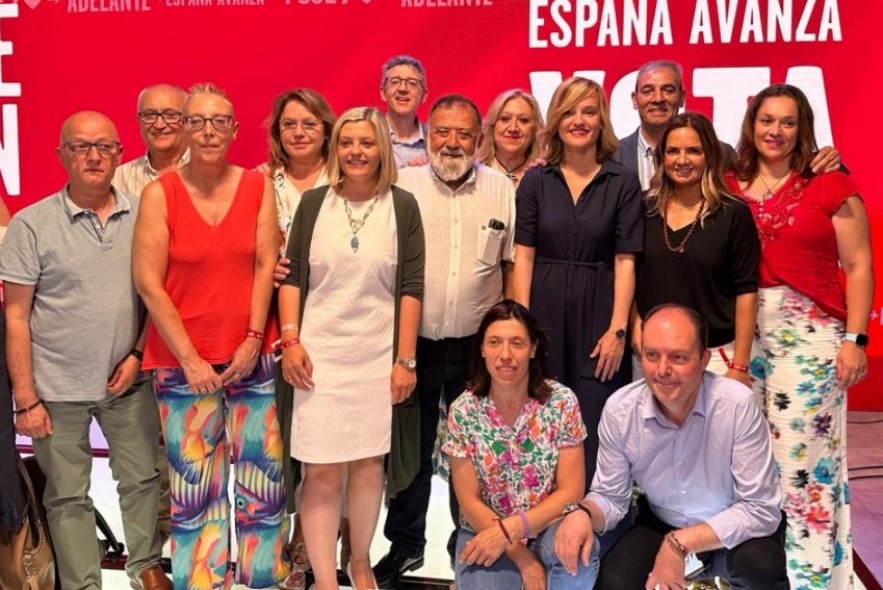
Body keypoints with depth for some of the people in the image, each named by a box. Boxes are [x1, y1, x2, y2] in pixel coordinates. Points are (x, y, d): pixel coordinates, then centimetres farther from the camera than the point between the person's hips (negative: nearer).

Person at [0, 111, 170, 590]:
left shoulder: (141, 214, 0)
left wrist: (138, 354, -2)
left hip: (128, 382, 2)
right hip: (57, 388, -2)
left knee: (142, 478, 12)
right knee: (67, 496, 9)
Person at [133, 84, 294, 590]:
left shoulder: (258, 186, 4)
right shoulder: (159, 193, -3)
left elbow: (266, 266, 1)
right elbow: (148, 283, -7)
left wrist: (254, 339, -8)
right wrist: (190, 358, -10)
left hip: (252, 355, 2)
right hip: (182, 361, -2)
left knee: (263, 472, 7)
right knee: (194, 481, 5)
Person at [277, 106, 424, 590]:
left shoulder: (402, 206, 1)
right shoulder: (313, 203, 4)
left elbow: (410, 287, 0)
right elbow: (292, 277, 6)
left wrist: (405, 359, -4)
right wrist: (289, 339, -4)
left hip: (379, 356, 0)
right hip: (317, 353, 0)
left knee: (368, 463, 9)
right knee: (322, 471, -1)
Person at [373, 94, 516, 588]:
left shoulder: (502, 189, 1)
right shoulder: (403, 185, -2)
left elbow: (512, 264, 6)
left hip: (478, 344, 1)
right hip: (413, 341, 0)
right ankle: (405, 544, 28)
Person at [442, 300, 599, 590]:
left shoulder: (562, 402, -10)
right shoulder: (463, 412, -9)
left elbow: (571, 491, -11)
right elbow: (470, 502, -7)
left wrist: (509, 529, -21)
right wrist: (522, 557, -16)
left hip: (549, 527, 0)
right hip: (485, 531, 1)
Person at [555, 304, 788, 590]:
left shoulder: (738, 405, -27)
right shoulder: (619, 410, -17)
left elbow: (761, 510, -24)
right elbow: (611, 496, -4)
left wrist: (681, 544, -32)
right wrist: (583, 513, -28)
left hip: (735, 530, -2)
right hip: (661, 526, 3)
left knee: (759, 565, -34)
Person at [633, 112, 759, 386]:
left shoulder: (734, 215, -4)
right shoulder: (644, 210, 5)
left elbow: (745, 293, -5)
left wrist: (739, 366, -8)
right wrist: (634, 326, -2)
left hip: (714, 354, -2)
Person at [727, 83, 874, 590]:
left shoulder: (831, 185, -1)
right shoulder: (728, 188, 7)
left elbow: (858, 266, -1)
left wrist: (855, 338, -7)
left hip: (811, 333, -3)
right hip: (742, 333, 3)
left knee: (803, 453, -1)